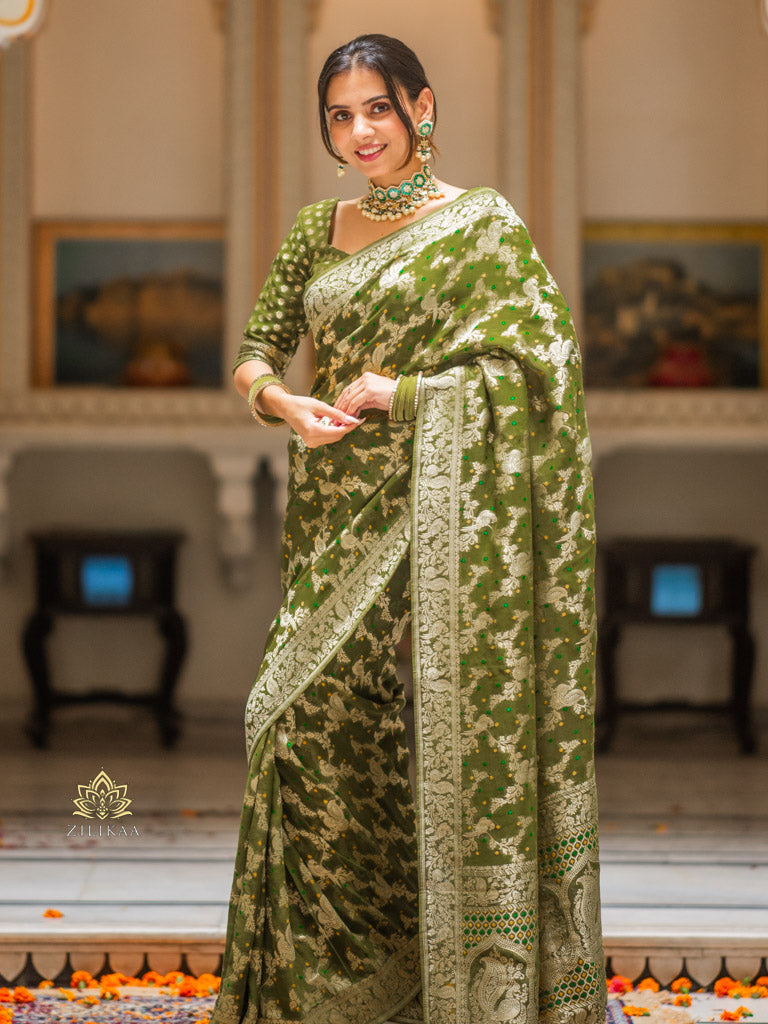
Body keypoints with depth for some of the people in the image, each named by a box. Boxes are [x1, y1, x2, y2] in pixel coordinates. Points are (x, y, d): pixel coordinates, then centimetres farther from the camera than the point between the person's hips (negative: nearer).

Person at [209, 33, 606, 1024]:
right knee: (314, 730, 5)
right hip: (332, 522, 5)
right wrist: (283, 402, -8)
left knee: (428, 736, -4)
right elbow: (254, 355, 14)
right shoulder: (319, 228, 13)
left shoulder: (480, 225, -4)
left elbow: (533, 369, -11)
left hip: (424, 525, -5)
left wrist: (393, 393, -13)